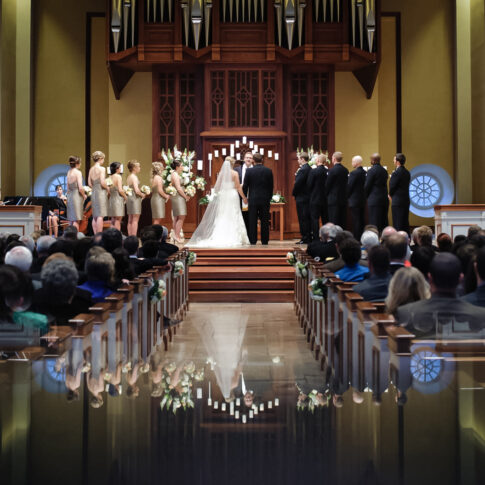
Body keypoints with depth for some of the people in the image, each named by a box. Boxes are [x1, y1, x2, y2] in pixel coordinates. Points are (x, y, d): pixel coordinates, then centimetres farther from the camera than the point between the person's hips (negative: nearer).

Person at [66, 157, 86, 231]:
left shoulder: (69, 172, 11)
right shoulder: (78, 172, -11)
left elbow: (68, 188, 15)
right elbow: (80, 188, -16)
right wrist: (84, 195, 0)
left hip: (70, 197, 7)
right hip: (77, 196, -7)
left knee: (71, 220, 10)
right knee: (76, 220, -7)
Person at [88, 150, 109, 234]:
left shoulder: (91, 169, 10)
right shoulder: (101, 169, -11)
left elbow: (89, 183, 12)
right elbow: (103, 183, -17)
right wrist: (107, 188, 0)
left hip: (93, 193, 7)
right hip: (101, 192, -7)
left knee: (95, 216, 10)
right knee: (100, 215, -6)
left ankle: (95, 235, 13)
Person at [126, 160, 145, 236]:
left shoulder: (128, 177, 12)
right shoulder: (134, 177, -13)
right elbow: (137, 191, -21)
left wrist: (140, 193, 14)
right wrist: (142, 195, -3)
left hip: (129, 198, 9)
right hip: (135, 199, -9)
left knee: (130, 220, 10)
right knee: (135, 220, -6)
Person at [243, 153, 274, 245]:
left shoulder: (249, 171, -5)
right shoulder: (268, 171, 0)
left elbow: (245, 186, 0)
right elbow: (271, 186, 5)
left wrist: (244, 198, 13)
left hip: (253, 199, -1)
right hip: (265, 199, 1)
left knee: (253, 221, 3)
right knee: (265, 221, 5)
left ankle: (252, 240, 3)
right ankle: (264, 240, 7)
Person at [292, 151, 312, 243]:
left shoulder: (302, 170, -17)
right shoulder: (310, 169, 12)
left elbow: (297, 183, -20)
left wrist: (294, 193, -4)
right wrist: (297, 175, 5)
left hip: (301, 198, -9)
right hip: (308, 197, 9)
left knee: (303, 219, -5)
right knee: (307, 218, 12)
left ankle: (305, 238, -3)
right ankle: (308, 238, 16)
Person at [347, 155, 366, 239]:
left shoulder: (354, 173, -16)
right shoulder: (365, 172, 5)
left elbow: (349, 186, -13)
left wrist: (347, 197, 1)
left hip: (354, 201, -7)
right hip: (363, 200, 8)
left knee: (356, 221, -4)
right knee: (361, 220, 13)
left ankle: (356, 238, -2)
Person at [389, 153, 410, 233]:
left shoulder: (396, 173, -15)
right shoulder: (407, 172, 10)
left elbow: (392, 186, -12)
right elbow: (405, 186, 13)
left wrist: (390, 195, 6)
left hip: (397, 201, -8)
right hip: (406, 200, 8)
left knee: (398, 224, -5)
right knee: (405, 222, 12)